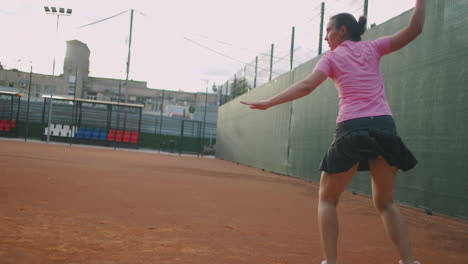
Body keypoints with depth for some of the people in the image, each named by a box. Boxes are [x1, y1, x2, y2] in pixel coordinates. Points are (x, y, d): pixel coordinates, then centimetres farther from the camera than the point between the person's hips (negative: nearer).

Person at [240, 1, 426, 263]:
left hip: (352, 129, -3)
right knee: (385, 203, 16)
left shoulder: (331, 57, 9)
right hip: (384, 127, 3)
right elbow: (414, 29, 15)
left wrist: (268, 103, -8)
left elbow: (306, 86, -7)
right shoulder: (372, 48, 16)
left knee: (327, 199, 12)